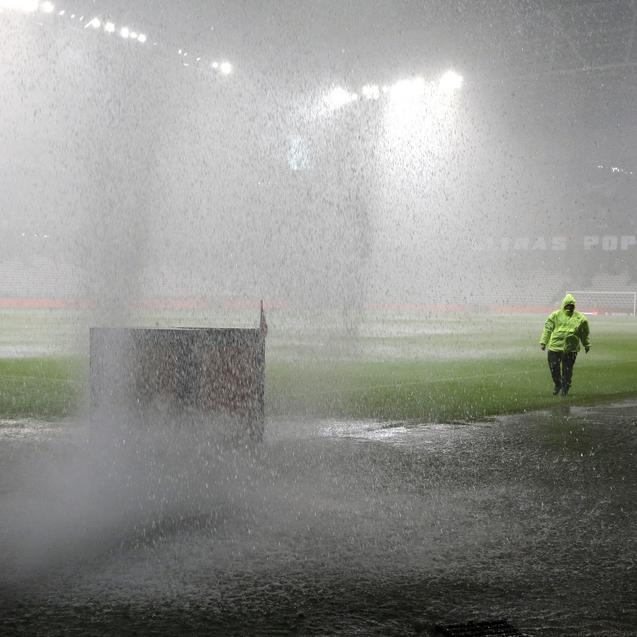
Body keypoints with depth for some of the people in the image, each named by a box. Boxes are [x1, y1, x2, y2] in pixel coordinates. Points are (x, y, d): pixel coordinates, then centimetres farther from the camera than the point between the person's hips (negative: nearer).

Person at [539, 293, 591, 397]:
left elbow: (585, 333, 16)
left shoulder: (580, 318, 6)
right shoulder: (555, 315, 3)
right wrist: (543, 342, 1)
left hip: (571, 349, 0)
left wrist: (587, 345, 18)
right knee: (554, 368, 4)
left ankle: (565, 388, 19)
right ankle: (557, 384, 29)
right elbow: (547, 329, 4)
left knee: (567, 370, 3)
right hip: (555, 346, 0)